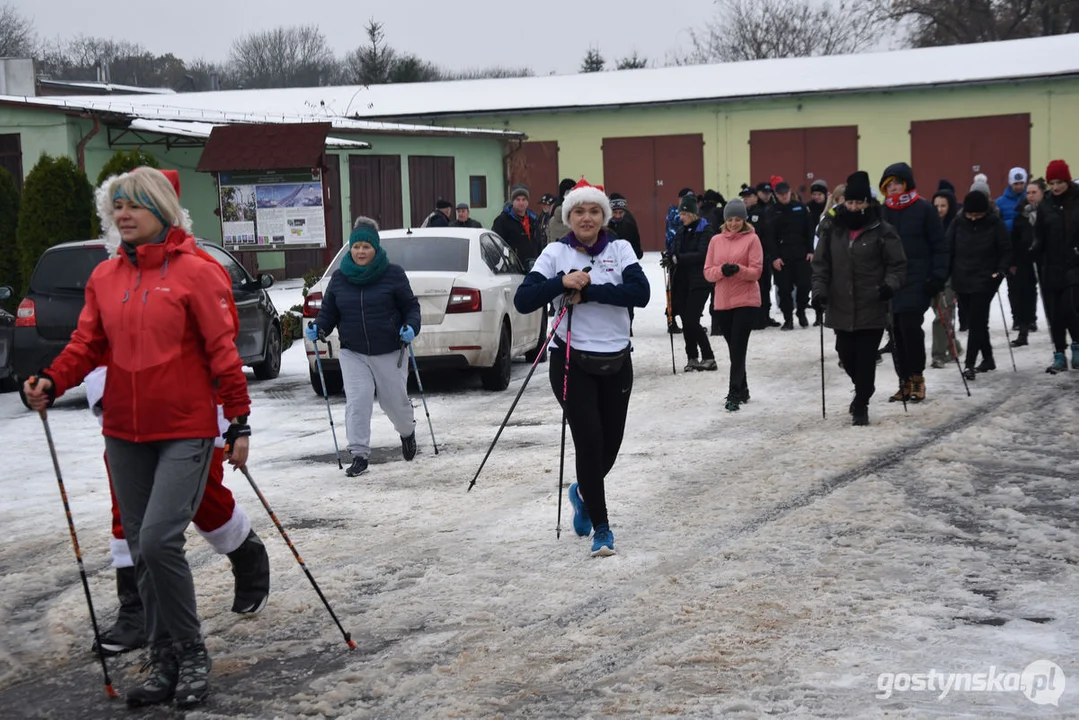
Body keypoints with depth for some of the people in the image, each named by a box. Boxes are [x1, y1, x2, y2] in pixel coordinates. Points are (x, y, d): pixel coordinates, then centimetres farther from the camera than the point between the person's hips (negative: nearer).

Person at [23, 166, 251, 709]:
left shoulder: (195, 272, -6)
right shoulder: (104, 278, 9)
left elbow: (222, 351, -6)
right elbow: (88, 344, 9)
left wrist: (239, 423, -6)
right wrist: (51, 381, -10)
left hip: (185, 431, -5)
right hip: (125, 434, 6)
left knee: (159, 540, -16)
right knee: (141, 549, 9)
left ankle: (191, 653, 4)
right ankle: (165, 663, 22)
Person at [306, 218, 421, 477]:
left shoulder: (392, 274, -4)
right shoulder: (339, 278, 4)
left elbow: (411, 307, 0)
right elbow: (328, 312, 8)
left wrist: (411, 327, -18)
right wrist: (318, 329, -11)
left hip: (389, 352, -2)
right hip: (353, 353, 2)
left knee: (395, 401, 9)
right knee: (357, 402, -11)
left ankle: (407, 432, 42)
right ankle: (359, 456, -6)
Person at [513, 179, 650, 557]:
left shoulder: (620, 249, 1)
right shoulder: (556, 253, -1)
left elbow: (641, 293, -16)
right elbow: (522, 300, -10)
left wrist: (587, 291, -21)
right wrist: (562, 282, -23)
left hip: (617, 363, 2)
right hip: (572, 363, -2)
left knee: (610, 445, 10)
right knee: (589, 442, -8)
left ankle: (583, 493, 43)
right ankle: (600, 526, 8)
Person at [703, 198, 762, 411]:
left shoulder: (752, 239, -3)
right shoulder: (716, 240, 8)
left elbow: (756, 272, -7)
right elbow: (707, 272, 5)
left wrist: (738, 269, -25)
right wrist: (722, 270, -15)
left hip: (746, 301, -4)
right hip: (723, 302, 4)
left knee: (738, 348, -9)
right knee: (734, 349, 12)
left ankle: (734, 394, -8)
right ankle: (742, 389, 25)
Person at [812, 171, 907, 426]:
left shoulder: (883, 231, -5)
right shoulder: (833, 230, 5)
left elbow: (897, 265, -1)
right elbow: (820, 264, 9)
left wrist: (890, 285, -18)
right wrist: (819, 290, -3)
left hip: (872, 309, -4)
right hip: (841, 309, 4)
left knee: (866, 359, -1)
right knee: (847, 356, 14)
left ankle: (861, 405, 11)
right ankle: (862, 389, 41)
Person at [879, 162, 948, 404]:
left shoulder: (924, 209, -2)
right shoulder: (883, 212, 11)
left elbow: (939, 246, -3)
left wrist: (938, 277, -11)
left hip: (918, 281, -5)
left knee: (910, 325, -15)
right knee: (896, 330, 4)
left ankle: (917, 377, 2)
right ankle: (905, 381, 12)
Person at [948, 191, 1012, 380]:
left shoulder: (995, 224, -6)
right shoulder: (958, 224, -2)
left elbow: (1006, 250, -1)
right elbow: (948, 250, 1)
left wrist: (1001, 270, -15)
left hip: (985, 281, -3)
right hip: (962, 280, 3)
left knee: (976, 322, -10)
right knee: (978, 321, 13)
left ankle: (970, 364, -12)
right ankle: (988, 358, 26)